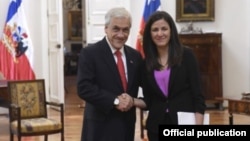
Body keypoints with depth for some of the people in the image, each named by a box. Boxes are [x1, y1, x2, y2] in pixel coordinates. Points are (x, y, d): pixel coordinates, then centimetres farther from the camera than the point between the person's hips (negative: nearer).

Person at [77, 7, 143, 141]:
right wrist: (115, 101, -19)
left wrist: (131, 99, -9)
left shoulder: (135, 55, 10)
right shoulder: (89, 53, -6)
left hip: (126, 125, 6)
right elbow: (84, 88, -15)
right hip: (100, 126, -5)